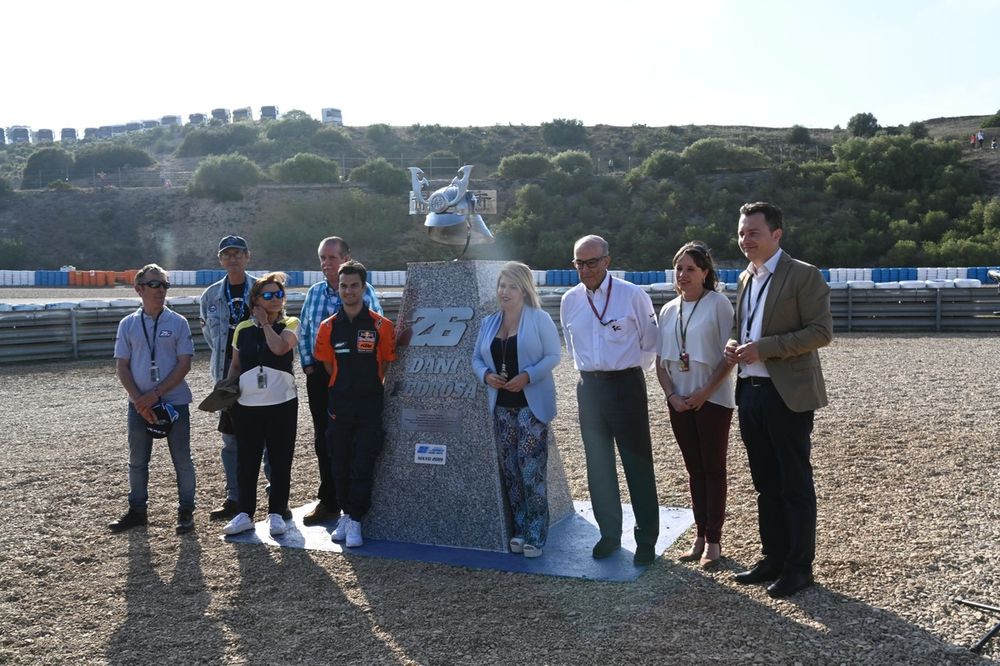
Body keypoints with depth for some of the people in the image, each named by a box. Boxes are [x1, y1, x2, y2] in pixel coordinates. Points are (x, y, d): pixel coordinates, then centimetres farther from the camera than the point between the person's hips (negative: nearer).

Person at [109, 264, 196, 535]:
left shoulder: (178, 322, -3)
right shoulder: (128, 324, 3)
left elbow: (184, 365, -7)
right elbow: (121, 366, 2)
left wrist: (155, 394, -14)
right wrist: (139, 400, -10)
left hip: (174, 402, -2)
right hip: (139, 404, 2)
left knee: (182, 459, 4)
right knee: (137, 460, 12)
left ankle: (186, 511, 16)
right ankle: (137, 510, 26)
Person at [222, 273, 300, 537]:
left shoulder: (290, 324, -1)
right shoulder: (243, 329, 7)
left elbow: (280, 347, -22)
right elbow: (235, 365, 16)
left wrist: (265, 323, -9)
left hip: (282, 403, -2)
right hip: (247, 404, 2)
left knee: (280, 461, 5)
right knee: (246, 461, 6)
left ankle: (276, 513, 16)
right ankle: (245, 513, 18)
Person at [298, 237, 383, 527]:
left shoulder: (364, 292, -5)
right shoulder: (314, 292, 9)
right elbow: (304, 333, 15)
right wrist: (308, 365, 6)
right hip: (320, 375, 5)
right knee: (323, 438, 9)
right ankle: (328, 501, 20)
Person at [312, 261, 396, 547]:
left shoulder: (381, 325, -5)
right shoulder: (328, 327, 2)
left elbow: (387, 365, 2)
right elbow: (328, 366, 9)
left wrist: (367, 384, 3)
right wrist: (346, 385, 5)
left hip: (370, 404, -3)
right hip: (339, 403, 3)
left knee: (363, 465, -2)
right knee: (339, 464, 10)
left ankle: (355, 521, 8)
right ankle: (346, 513, 25)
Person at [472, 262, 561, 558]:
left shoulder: (539, 319, -4)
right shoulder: (488, 322, 12)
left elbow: (553, 355, -7)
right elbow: (476, 358, 14)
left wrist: (527, 376, -20)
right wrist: (486, 375, -7)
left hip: (531, 404, -5)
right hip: (501, 406, 5)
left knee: (531, 470, -7)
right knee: (510, 470, 8)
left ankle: (536, 535, 2)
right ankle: (520, 530, 20)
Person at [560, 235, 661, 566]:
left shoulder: (633, 295, -8)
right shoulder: (570, 300, 5)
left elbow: (650, 343, 2)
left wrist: (630, 371, 8)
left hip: (626, 384, -4)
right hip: (589, 387, 4)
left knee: (638, 465, 0)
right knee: (598, 467, 11)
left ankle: (647, 539, 11)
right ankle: (609, 533, 25)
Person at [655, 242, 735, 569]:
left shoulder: (718, 304, -8)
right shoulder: (668, 310, 8)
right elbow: (660, 360, 10)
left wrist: (706, 392, -16)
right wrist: (671, 395, -4)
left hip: (713, 400, -5)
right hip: (680, 402, 5)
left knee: (713, 469, 3)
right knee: (694, 469, 12)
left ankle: (713, 540, 12)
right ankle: (700, 536, 21)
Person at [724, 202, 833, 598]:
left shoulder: (803, 275, -8)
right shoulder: (745, 279, 15)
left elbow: (822, 331, -14)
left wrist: (763, 348, -21)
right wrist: (735, 344, 2)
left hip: (787, 394, -7)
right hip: (750, 392, 7)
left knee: (795, 485, 2)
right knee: (766, 484, 15)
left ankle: (799, 566, 13)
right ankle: (774, 558, 26)